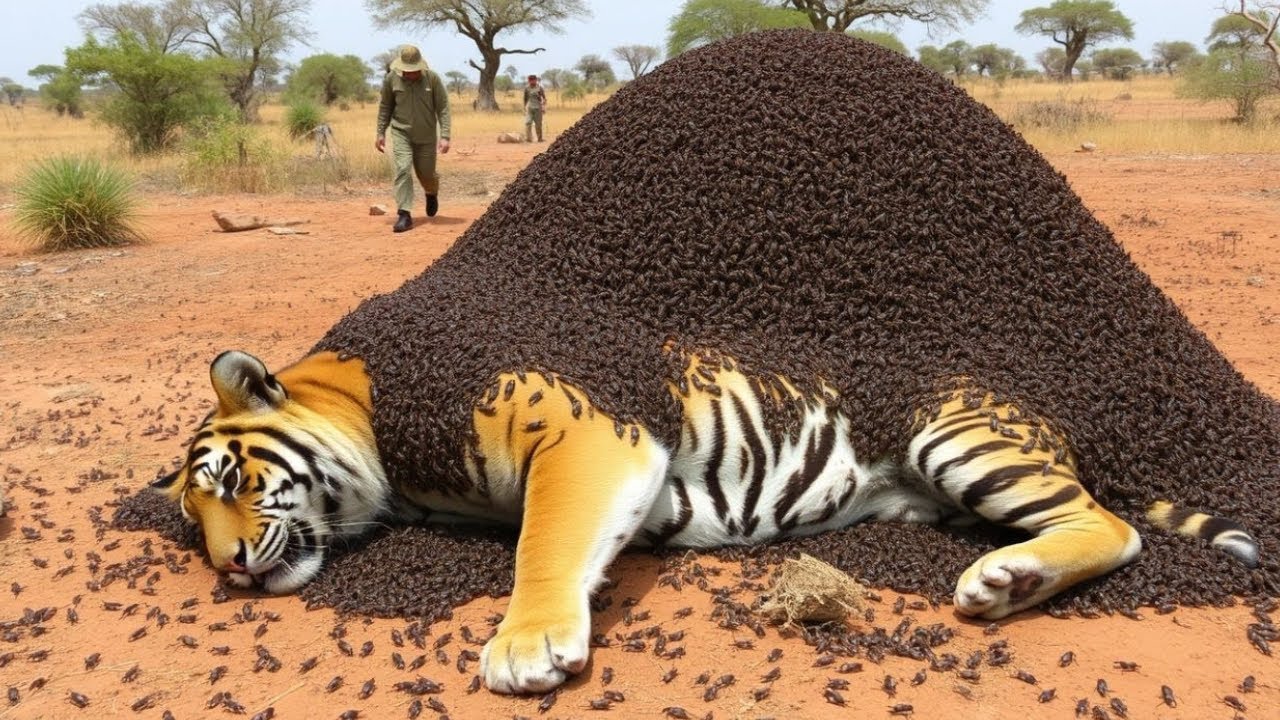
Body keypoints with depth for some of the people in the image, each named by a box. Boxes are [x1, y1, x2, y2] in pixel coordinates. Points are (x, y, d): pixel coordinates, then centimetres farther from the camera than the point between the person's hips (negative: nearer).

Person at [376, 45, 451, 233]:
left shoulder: (432, 78, -13)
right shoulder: (391, 79, -9)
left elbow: (443, 107, -9)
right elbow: (385, 107, 4)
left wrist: (444, 136, -16)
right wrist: (381, 133, 2)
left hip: (426, 135, 0)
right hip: (401, 133, 0)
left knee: (426, 173, 10)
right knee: (402, 170, -14)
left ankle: (432, 194, 45)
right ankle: (404, 215, -12)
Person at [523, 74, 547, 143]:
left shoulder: (539, 88, -1)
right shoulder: (527, 88, 4)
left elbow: (544, 98, 4)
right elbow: (525, 98, 14)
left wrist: (544, 106, -7)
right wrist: (525, 107, 16)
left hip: (538, 108, -1)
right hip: (529, 108, 1)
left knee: (538, 124, 3)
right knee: (528, 123, -12)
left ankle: (540, 138, 16)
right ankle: (528, 138, -12)